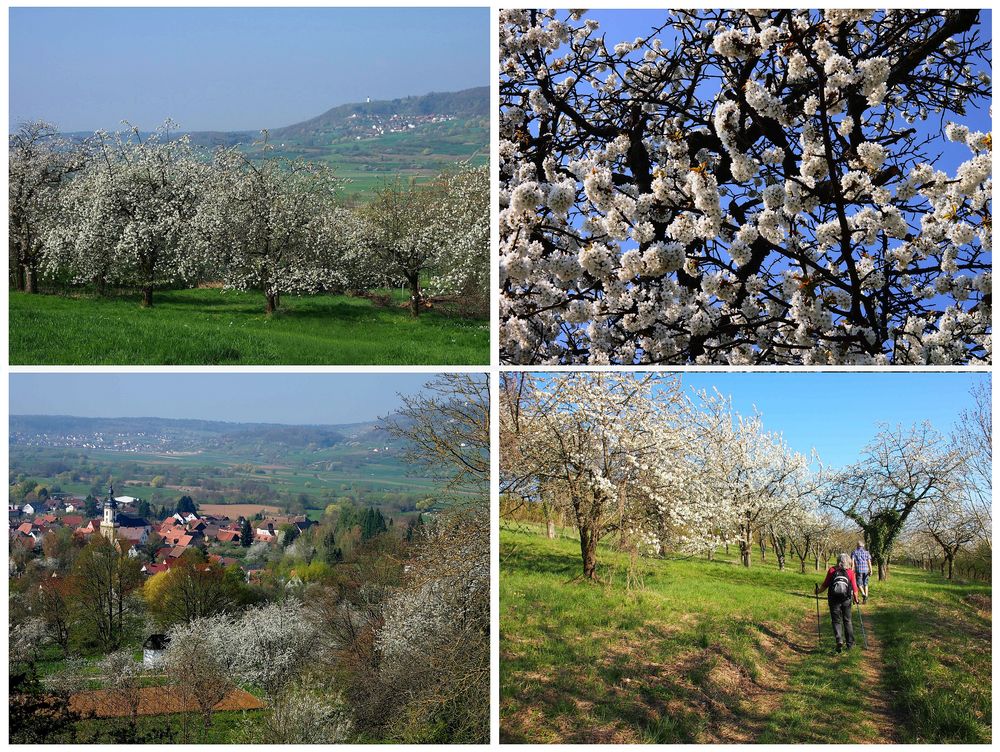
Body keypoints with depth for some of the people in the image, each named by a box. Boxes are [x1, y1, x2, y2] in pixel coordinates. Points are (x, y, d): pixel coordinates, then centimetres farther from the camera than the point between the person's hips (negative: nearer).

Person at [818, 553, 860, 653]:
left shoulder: (831, 570, -6)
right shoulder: (850, 572, -5)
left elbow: (825, 585, -1)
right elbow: (854, 588, -4)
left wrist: (818, 591, 17)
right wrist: (856, 599, 12)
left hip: (834, 600, -1)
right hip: (846, 600, 1)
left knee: (836, 621, 6)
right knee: (847, 621, 15)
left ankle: (839, 641, -12)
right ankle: (850, 643, 20)